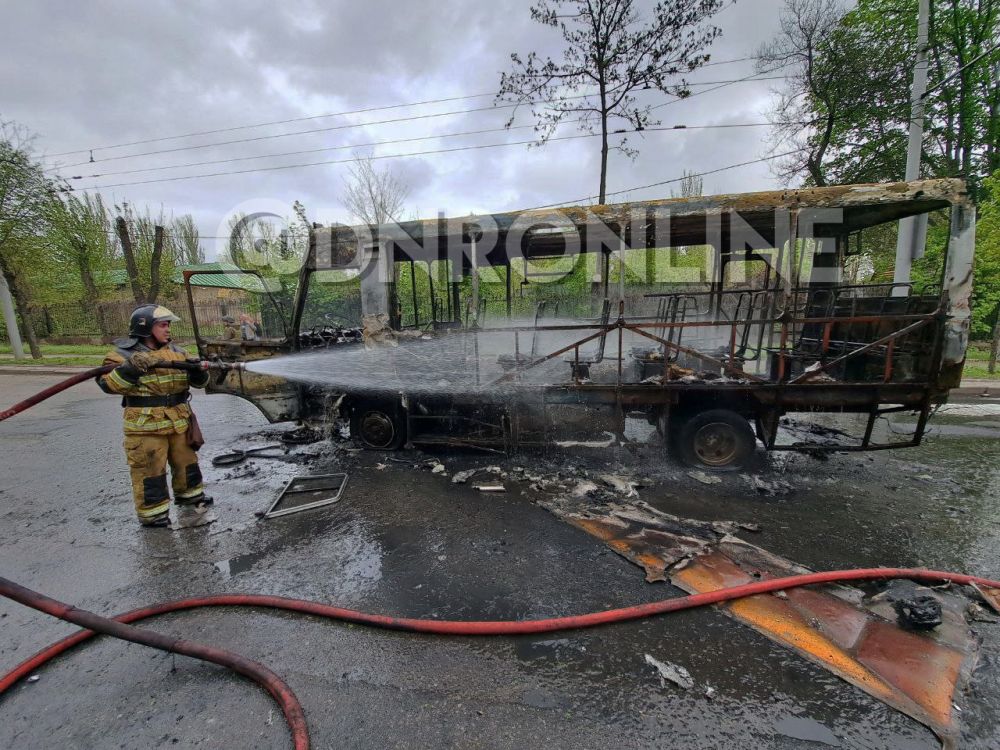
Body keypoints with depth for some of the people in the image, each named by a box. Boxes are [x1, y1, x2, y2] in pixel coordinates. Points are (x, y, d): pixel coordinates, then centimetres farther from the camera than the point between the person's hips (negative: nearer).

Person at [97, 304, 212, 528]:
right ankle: (153, 512, 16)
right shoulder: (124, 354, -7)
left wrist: (199, 371, -15)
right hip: (145, 425, -5)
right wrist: (131, 368, -30)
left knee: (186, 460, 18)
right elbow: (107, 384, -15)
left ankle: (189, 494, 37)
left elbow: (197, 381, 8)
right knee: (149, 468, 3)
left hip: (179, 421, 5)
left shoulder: (177, 352, 7)